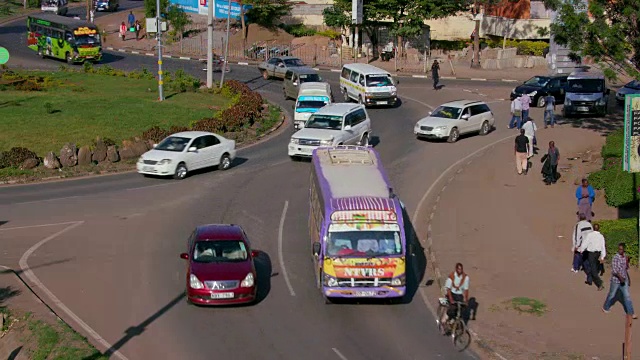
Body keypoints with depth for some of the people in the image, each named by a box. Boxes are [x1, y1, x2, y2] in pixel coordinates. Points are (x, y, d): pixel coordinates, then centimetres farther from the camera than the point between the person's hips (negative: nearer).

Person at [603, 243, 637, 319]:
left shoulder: (625, 257, 2)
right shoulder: (615, 258, -18)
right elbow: (614, 270, -23)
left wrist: (628, 278, 17)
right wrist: (620, 277, -33)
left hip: (624, 280, 5)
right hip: (616, 280, -5)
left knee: (627, 296, 3)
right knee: (612, 295, 12)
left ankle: (631, 313, 6)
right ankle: (605, 308, 35)